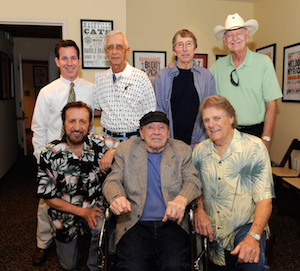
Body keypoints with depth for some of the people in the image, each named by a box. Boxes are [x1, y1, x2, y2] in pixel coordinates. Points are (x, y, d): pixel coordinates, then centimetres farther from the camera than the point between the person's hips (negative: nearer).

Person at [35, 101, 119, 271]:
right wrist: (83, 212, -15)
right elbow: (48, 197, -9)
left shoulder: (100, 145, -16)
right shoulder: (50, 154, -14)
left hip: (95, 207, -1)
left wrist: (112, 152, -31)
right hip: (66, 212, 1)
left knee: (103, 228, -34)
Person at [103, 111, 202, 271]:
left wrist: (182, 199, -21)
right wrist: (117, 197, -18)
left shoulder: (182, 150, 13)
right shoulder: (126, 149, 12)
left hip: (171, 223, 1)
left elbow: (193, 181, 3)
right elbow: (112, 181, 7)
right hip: (136, 223, 0)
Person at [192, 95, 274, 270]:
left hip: (246, 225, -4)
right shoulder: (200, 151, 7)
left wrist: (253, 236, -25)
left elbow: (264, 199, -12)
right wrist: (199, 210, -4)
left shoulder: (254, 147, -5)